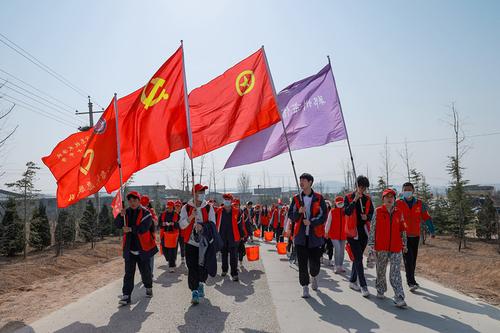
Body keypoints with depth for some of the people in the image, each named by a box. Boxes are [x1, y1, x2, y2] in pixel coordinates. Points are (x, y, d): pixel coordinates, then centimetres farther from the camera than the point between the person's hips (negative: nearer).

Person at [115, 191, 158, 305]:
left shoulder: (145, 213, -7)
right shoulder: (126, 212, 7)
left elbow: (144, 227, -19)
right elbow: (117, 224, -2)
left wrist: (130, 229, -20)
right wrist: (121, 216, -20)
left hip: (143, 248, -2)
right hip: (129, 248, 3)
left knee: (145, 270, 12)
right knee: (128, 272, 1)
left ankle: (148, 287, 35)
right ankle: (126, 295, 4)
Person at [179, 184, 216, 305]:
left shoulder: (209, 208, 1)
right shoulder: (186, 208, -1)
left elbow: (212, 224, -1)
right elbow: (182, 225, -5)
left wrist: (202, 226, -20)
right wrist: (191, 217, -22)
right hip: (191, 242, -1)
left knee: (204, 265, 9)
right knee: (192, 268, -4)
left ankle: (201, 283, 37)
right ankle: (195, 292, 5)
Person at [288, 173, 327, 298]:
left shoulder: (319, 198, 0)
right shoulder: (296, 198, 6)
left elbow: (324, 216, -2)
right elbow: (291, 215, 6)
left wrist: (311, 222, -15)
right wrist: (299, 212, -14)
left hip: (315, 235, -1)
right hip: (300, 235, 1)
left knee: (315, 261, 4)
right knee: (302, 262, 0)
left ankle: (314, 276, 35)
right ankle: (305, 286, 14)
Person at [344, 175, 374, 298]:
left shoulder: (367, 199, 7)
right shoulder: (348, 198, -6)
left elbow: (371, 213, 13)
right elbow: (347, 212, -20)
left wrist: (367, 217, -9)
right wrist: (355, 200, -26)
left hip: (364, 231, 5)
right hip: (353, 232, -5)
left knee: (357, 257, 14)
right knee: (358, 258, -8)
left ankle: (352, 281, 27)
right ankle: (363, 286, -4)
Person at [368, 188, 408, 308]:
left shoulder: (399, 213, 7)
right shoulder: (378, 211, -1)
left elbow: (403, 230, 14)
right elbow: (372, 229, -1)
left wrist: (404, 244, 16)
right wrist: (371, 244, -4)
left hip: (396, 248, 1)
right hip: (381, 247, -1)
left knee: (396, 273, -2)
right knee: (381, 271, 13)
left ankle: (399, 298, -1)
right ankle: (380, 291, 32)